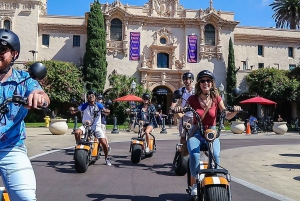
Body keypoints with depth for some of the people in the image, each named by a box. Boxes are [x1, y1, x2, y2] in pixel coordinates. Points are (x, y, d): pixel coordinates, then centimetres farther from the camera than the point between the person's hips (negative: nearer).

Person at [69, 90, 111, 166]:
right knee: (77, 132, -31)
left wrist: (107, 111, -40)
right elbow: (75, 110, -5)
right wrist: (72, 109, -27)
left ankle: (107, 158, 14)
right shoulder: (84, 106, -2)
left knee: (104, 143, -10)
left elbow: (105, 110, -17)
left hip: (96, 126, 0)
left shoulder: (98, 105, -3)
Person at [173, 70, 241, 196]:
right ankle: (194, 184, -7)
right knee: (194, 155, -28)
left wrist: (234, 111, -21)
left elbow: (227, 116, 0)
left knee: (216, 156, -26)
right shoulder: (193, 99, -3)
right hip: (196, 132, -1)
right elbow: (180, 114, -6)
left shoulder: (216, 98, 1)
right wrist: (178, 110, -29)